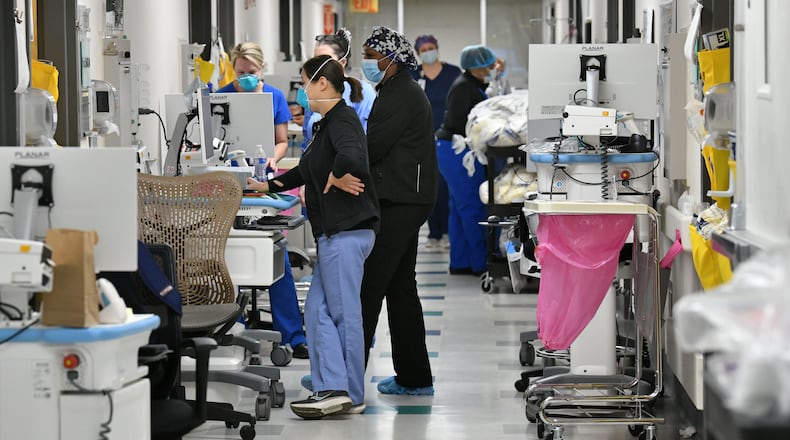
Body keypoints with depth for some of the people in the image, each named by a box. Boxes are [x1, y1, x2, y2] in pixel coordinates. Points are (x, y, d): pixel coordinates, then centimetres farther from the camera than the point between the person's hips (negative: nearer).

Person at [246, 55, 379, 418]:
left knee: (344, 313, -6)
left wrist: (337, 178, -17)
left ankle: (349, 395, -3)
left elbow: (351, 158, -35)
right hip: (335, 231, 10)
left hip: (347, 230, -10)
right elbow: (307, 171, 33)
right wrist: (268, 186, 36)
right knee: (317, 310, 6)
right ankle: (332, 389, 3)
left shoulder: (342, 119, -12)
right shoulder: (329, 122, 19)